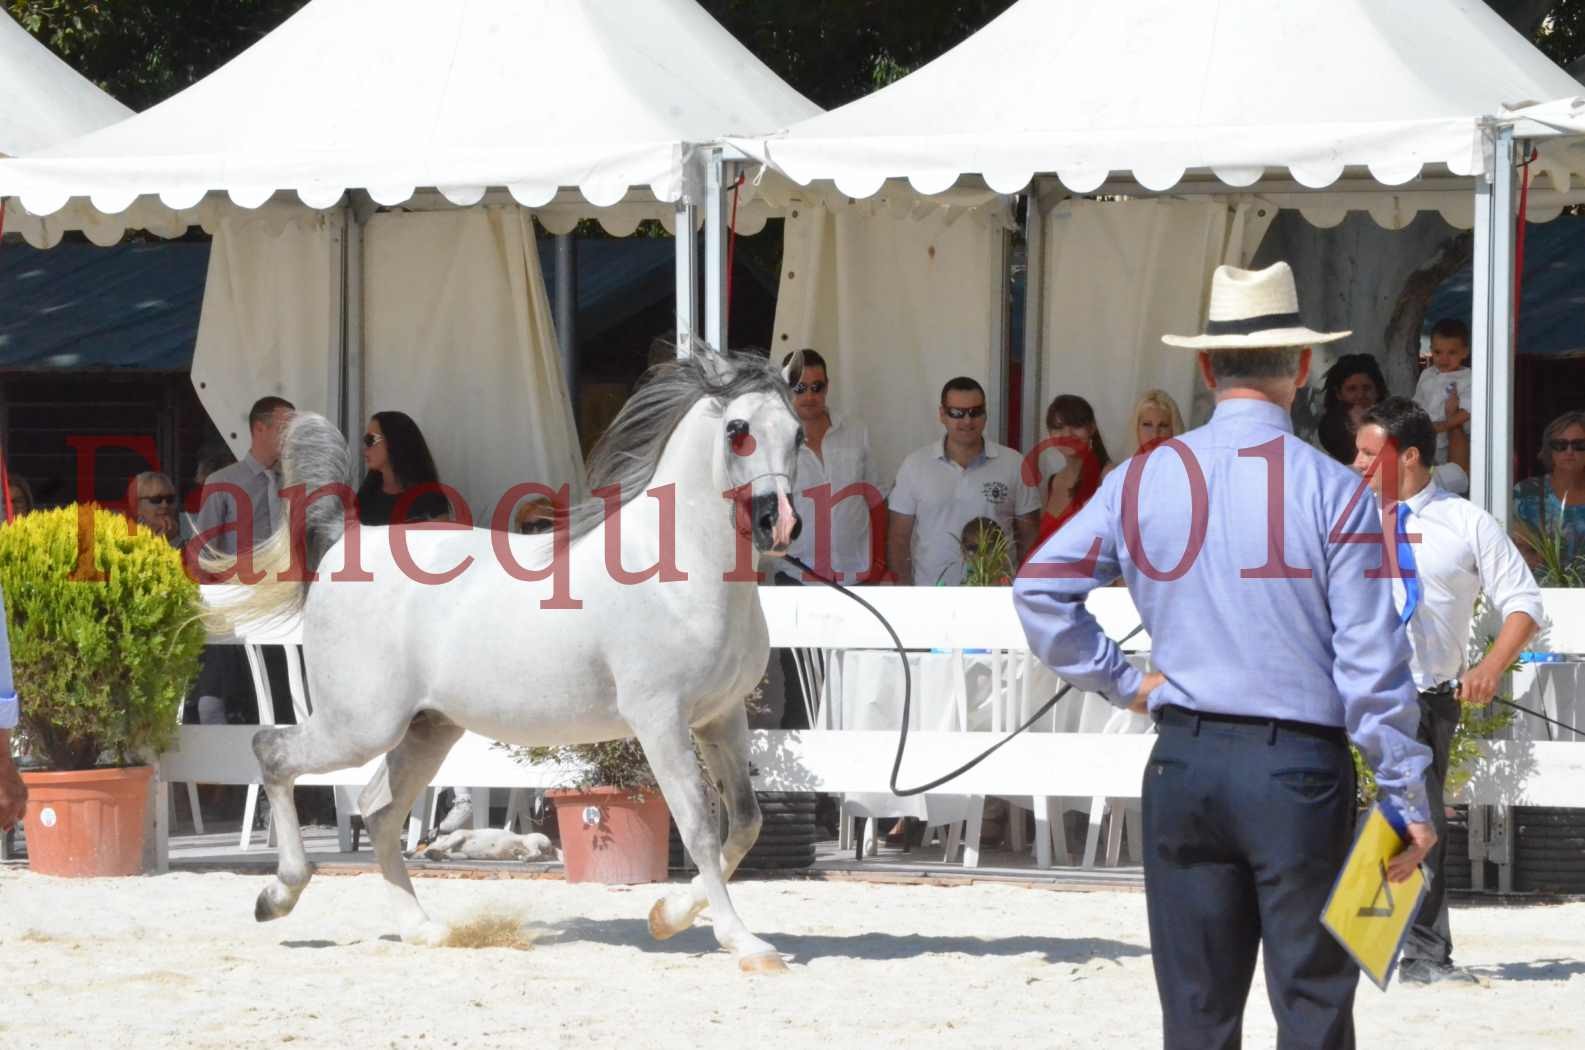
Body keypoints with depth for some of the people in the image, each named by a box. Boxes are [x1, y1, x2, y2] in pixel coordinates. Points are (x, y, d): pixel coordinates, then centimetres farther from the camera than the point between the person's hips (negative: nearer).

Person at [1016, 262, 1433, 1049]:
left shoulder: (1144, 480, 3)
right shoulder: (1331, 490, -8)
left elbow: (1039, 588, 1)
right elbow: (1372, 665, -9)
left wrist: (1122, 681, 9)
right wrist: (1407, 798, -2)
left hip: (1184, 763, 4)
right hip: (1299, 772, -4)